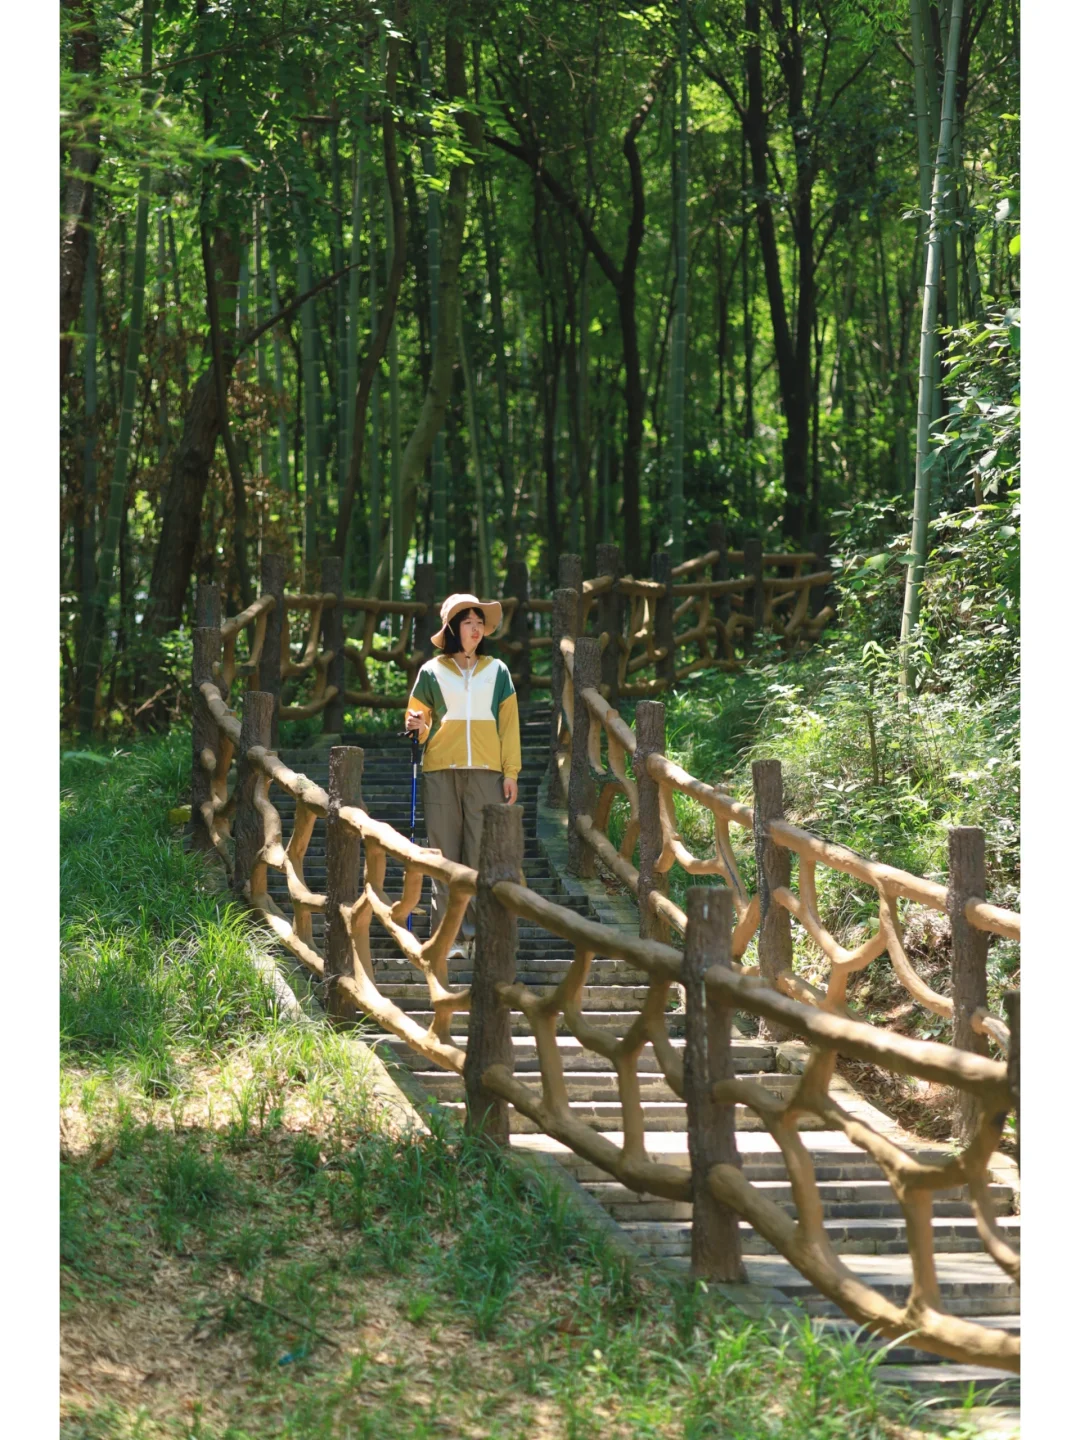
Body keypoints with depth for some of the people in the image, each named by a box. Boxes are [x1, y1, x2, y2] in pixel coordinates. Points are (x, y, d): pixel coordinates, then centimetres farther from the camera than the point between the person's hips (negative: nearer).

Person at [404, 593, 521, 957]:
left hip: (486, 772, 0)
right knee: (445, 854, -3)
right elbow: (416, 717, 17)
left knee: (482, 854, -6)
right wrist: (417, 725, -7)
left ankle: (479, 930, 0)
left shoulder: (497, 671, 12)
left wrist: (511, 772, 5)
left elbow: (509, 723, 11)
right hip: (441, 770, 0)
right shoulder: (432, 671, 10)